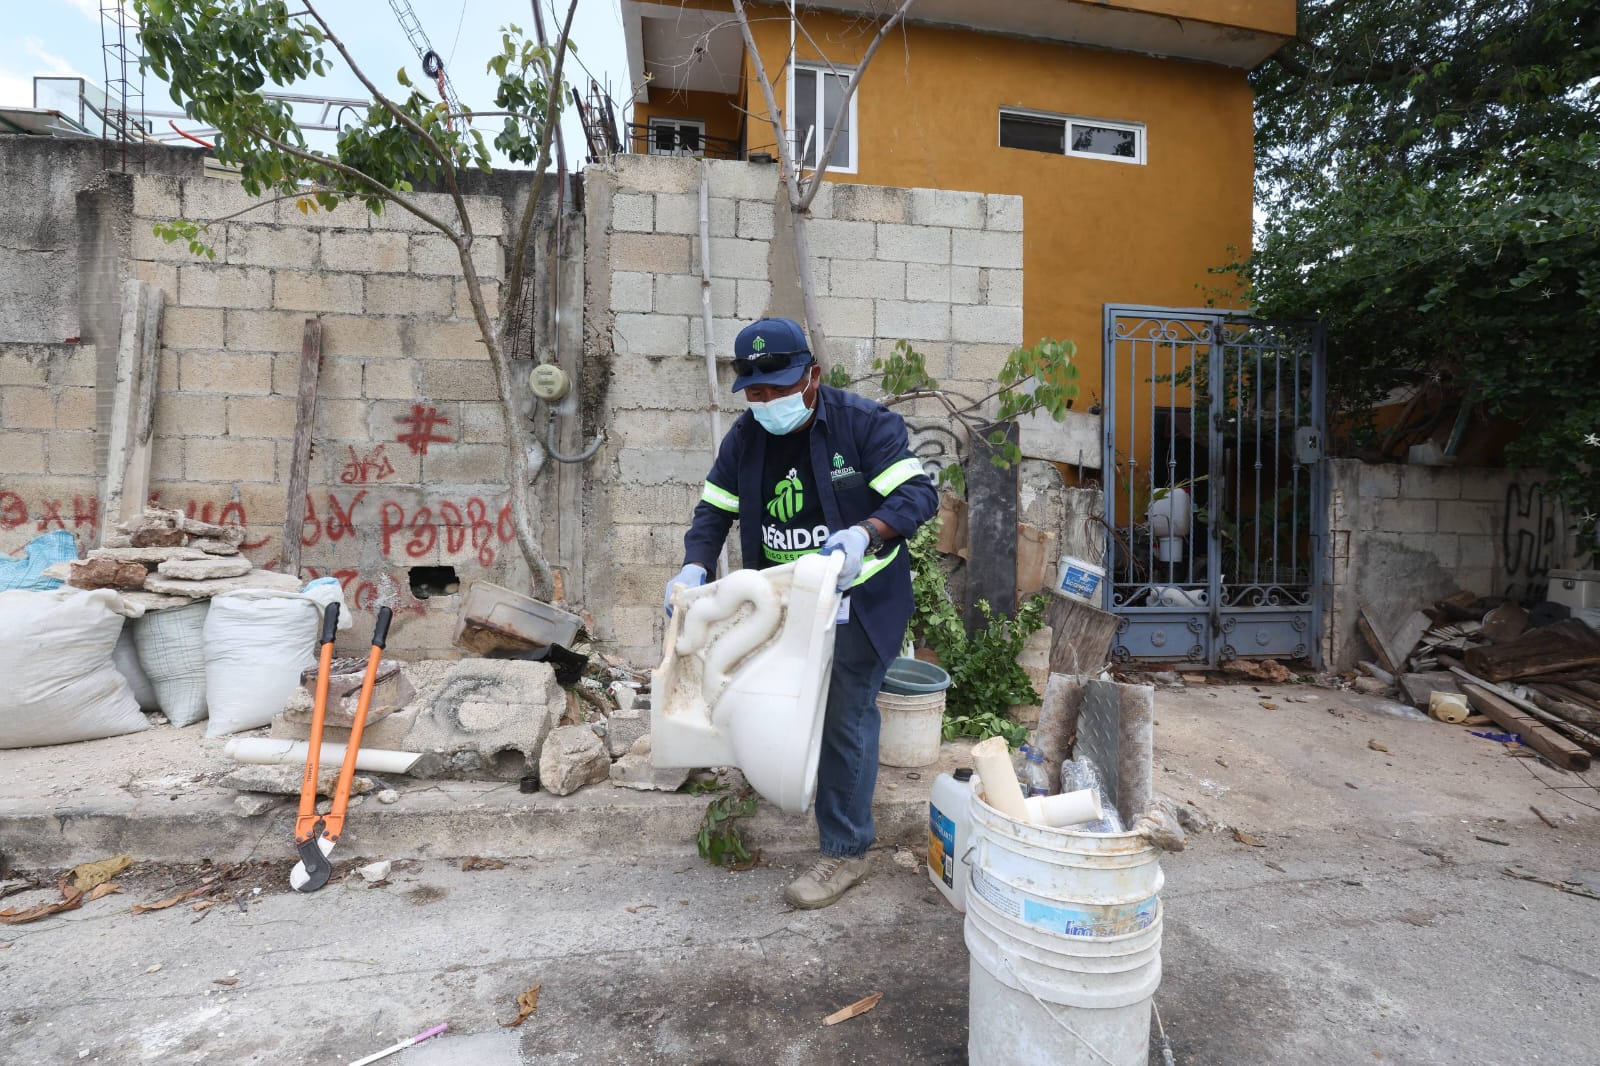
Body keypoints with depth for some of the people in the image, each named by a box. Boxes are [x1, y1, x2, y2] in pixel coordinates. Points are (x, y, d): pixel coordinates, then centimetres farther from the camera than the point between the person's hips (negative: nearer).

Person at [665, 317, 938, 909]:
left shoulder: (864, 422, -16)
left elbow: (918, 494, -21)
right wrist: (695, 567, -14)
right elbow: (714, 510, 5)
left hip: (860, 599, -5)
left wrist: (865, 534, -40)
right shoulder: (744, 438, 0)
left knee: (846, 718, -2)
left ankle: (846, 851, 15)